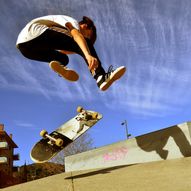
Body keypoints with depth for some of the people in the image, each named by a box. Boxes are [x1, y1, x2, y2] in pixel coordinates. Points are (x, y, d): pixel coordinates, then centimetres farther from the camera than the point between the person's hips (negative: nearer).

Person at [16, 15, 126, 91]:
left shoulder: (62, 28, 36)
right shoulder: (72, 21, 9)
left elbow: (61, 50, 37)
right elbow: (77, 35, -13)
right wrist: (88, 55, -29)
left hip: (24, 46, 9)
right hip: (35, 34, -9)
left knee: (63, 58, 22)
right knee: (83, 44, -9)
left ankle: (58, 64, -14)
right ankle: (102, 78, -26)